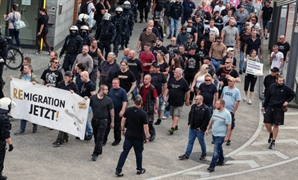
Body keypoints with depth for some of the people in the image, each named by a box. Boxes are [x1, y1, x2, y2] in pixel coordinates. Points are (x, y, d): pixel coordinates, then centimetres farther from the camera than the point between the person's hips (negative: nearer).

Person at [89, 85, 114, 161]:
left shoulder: (108, 100, -4)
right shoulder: (92, 97, -2)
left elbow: (111, 110, 2)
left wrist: (112, 121, 1)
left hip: (103, 121, -3)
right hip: (94, 120, 3)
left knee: (100, 138, -6)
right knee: (96, 137, 13)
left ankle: (95, 154, -5)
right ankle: (99, 151, 30)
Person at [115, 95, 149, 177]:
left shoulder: (128, 110, -7)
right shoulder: (143, 113, -17)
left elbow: (123, 120, 1)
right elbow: (145, 127, -15)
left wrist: (123, 130, 16)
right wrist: (147, 137, -4)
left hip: (128, 135, 3)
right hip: (138, 138, -3)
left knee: (124, 152, 8)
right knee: (138, 153, 14)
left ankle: (118, 170, 5)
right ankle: (139, 169, 29)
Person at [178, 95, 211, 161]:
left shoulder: (205, 108, -16)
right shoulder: (193, 107, 5)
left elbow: (207, 119, -17)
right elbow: (190, 115, 19)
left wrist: (202, 127, -16)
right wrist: (189, 123, 10)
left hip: (200, 129, -6)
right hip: (192, 128, 6)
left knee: (202, 142, 9)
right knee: (190, 141, 11)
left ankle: (204, 154, 27)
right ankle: (186, 155, 16)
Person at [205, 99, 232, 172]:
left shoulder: (226, 114, -17)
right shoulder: (215, 111, 4)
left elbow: (229, 126, -16)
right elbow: (211, 120, 17)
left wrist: (227, 136, -17)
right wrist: (207, 129, 13)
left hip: (221, 135, -7)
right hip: (214, 134, 7)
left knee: (216, 150, -10)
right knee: (219, 148, 22)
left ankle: (212, 166, -10)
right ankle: (221, 161, 39)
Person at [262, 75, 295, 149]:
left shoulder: (286, 88, -8)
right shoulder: (272, 87, 1)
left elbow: (293, 94, 5)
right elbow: (267, 97, 11)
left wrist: (287, 101, -8)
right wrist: (264, 106, 15)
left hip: (279, 109, -3)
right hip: (270, 107, 3)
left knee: (276, 125, 3)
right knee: (267, 123, 2)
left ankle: (273, 142, 13)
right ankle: (271, 134, 33)